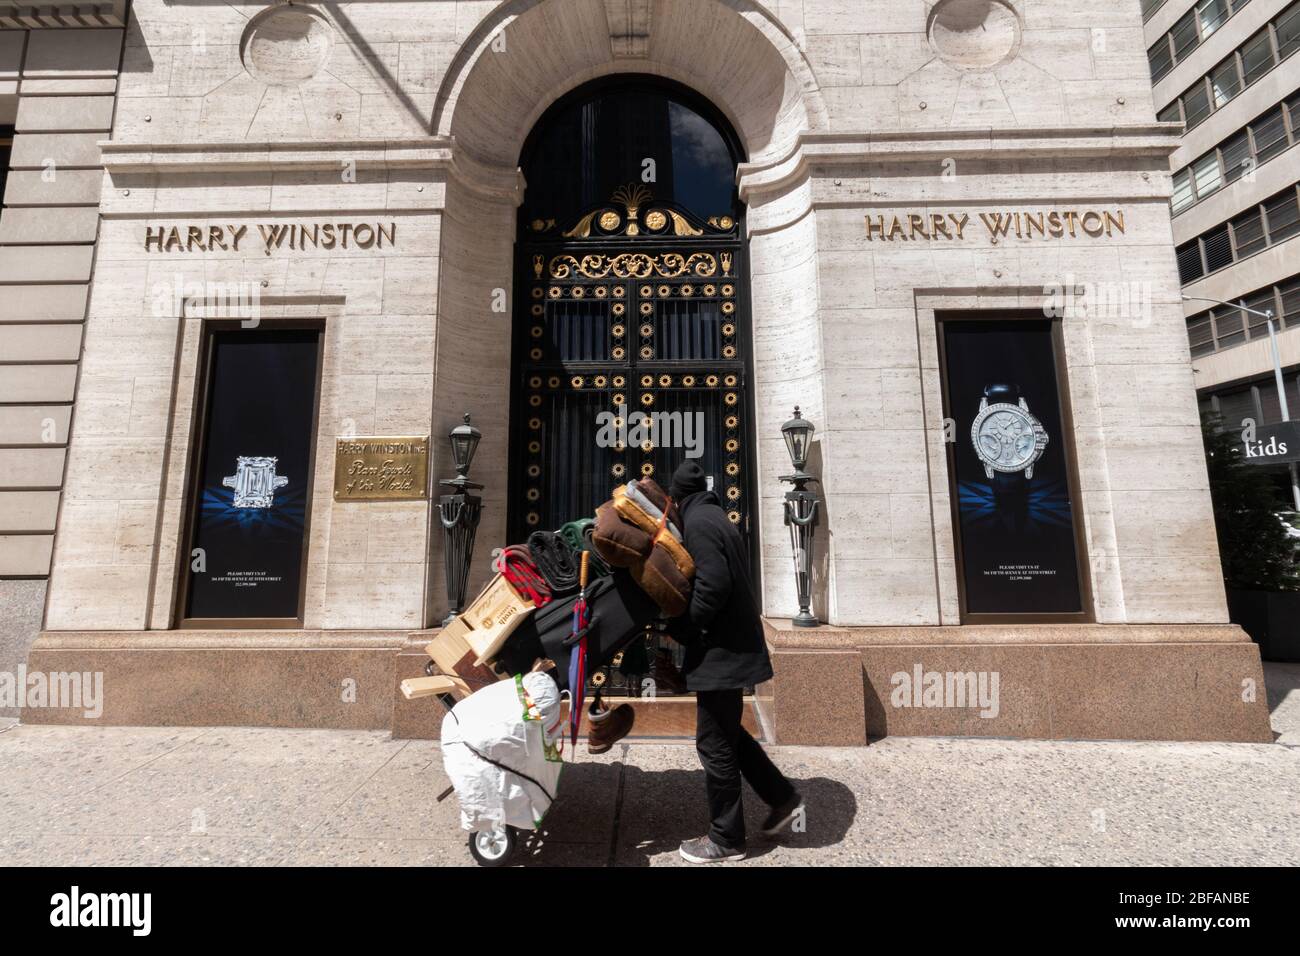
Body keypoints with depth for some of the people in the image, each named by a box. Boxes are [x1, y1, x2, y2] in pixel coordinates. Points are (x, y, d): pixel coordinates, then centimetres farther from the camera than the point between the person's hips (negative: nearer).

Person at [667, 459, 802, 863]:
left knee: (714, 743, 4)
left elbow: (713, 586, -25)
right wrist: (687, 627, 13)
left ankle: (725, 840, 19)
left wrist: (680, 627, -14)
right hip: (734, 643, 10)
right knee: (727, 732, 23)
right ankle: (783, 797, 33)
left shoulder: (697, 522, -16)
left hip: (722, 649, -10)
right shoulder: (714, 516, 13)